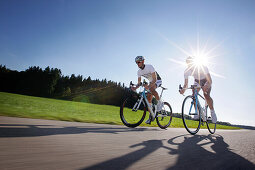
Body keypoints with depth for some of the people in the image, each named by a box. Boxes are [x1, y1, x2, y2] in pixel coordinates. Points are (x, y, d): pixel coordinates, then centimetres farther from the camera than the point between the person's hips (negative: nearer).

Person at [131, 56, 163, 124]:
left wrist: (148, 86, -51)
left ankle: (160, 102, -16)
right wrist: (135, 87, -30)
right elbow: (139, 83, -8)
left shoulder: (150, 67, -28)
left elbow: (154, 79, -34)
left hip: (158, 81, -6)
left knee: (151, 89, -37)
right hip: (151, 82, 6)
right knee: (148, 99, -4)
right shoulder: (139, 71, -9)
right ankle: (151, 115, 6)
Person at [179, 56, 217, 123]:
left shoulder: (203, 67, -34)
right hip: (197, 81, 4)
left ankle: (213, 113, -8)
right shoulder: (187, 71, -23)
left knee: (206, 95, -26)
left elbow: (210, 80, -42)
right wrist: (183, 89, -47)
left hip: (206, 81, -3)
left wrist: (206, 86, -64)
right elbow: (186, 84, -24)